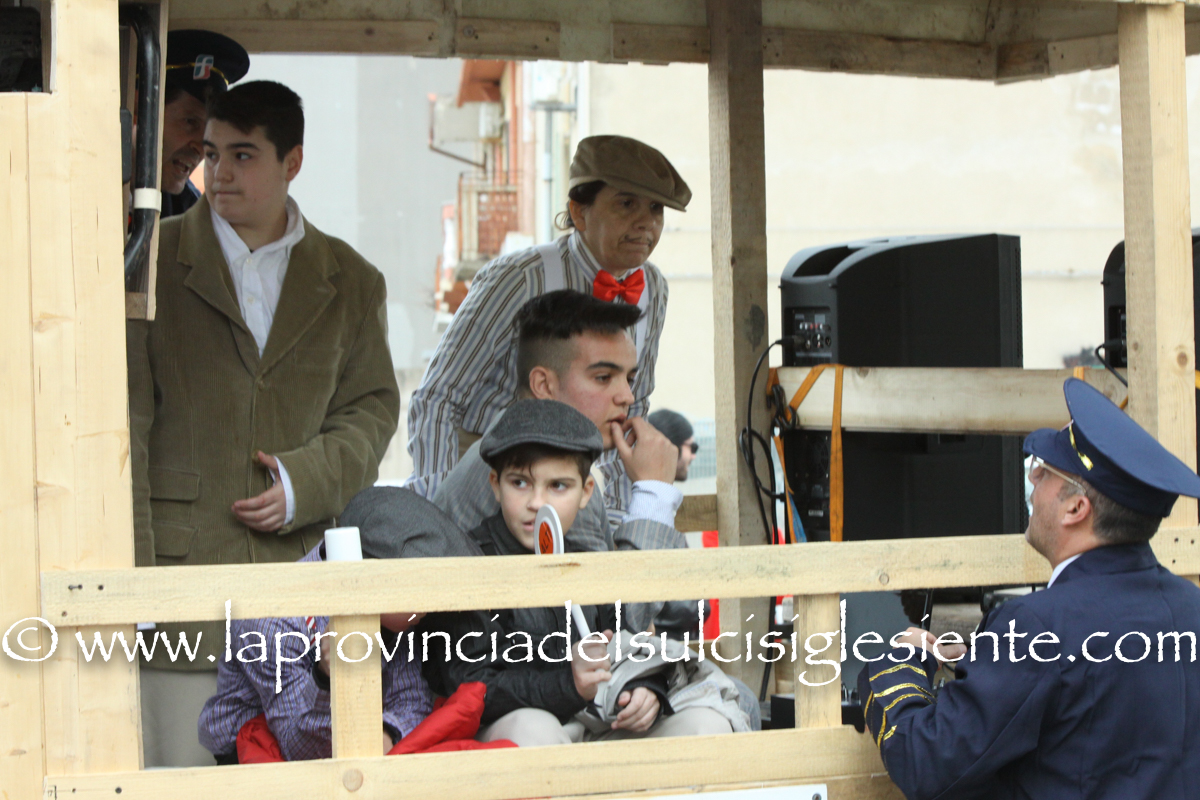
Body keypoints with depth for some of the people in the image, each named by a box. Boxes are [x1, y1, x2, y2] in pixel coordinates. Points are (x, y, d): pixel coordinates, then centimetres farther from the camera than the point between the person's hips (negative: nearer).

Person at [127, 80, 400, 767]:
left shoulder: (350, 281, 12)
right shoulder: (152, 264, 3)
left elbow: (372, 408, 15)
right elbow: (121, 428, -1)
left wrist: (307, 481, -6)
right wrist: (130, 577, -9)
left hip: (299, 564, 2)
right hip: (181, 563, -2)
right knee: (182, 772, -4)